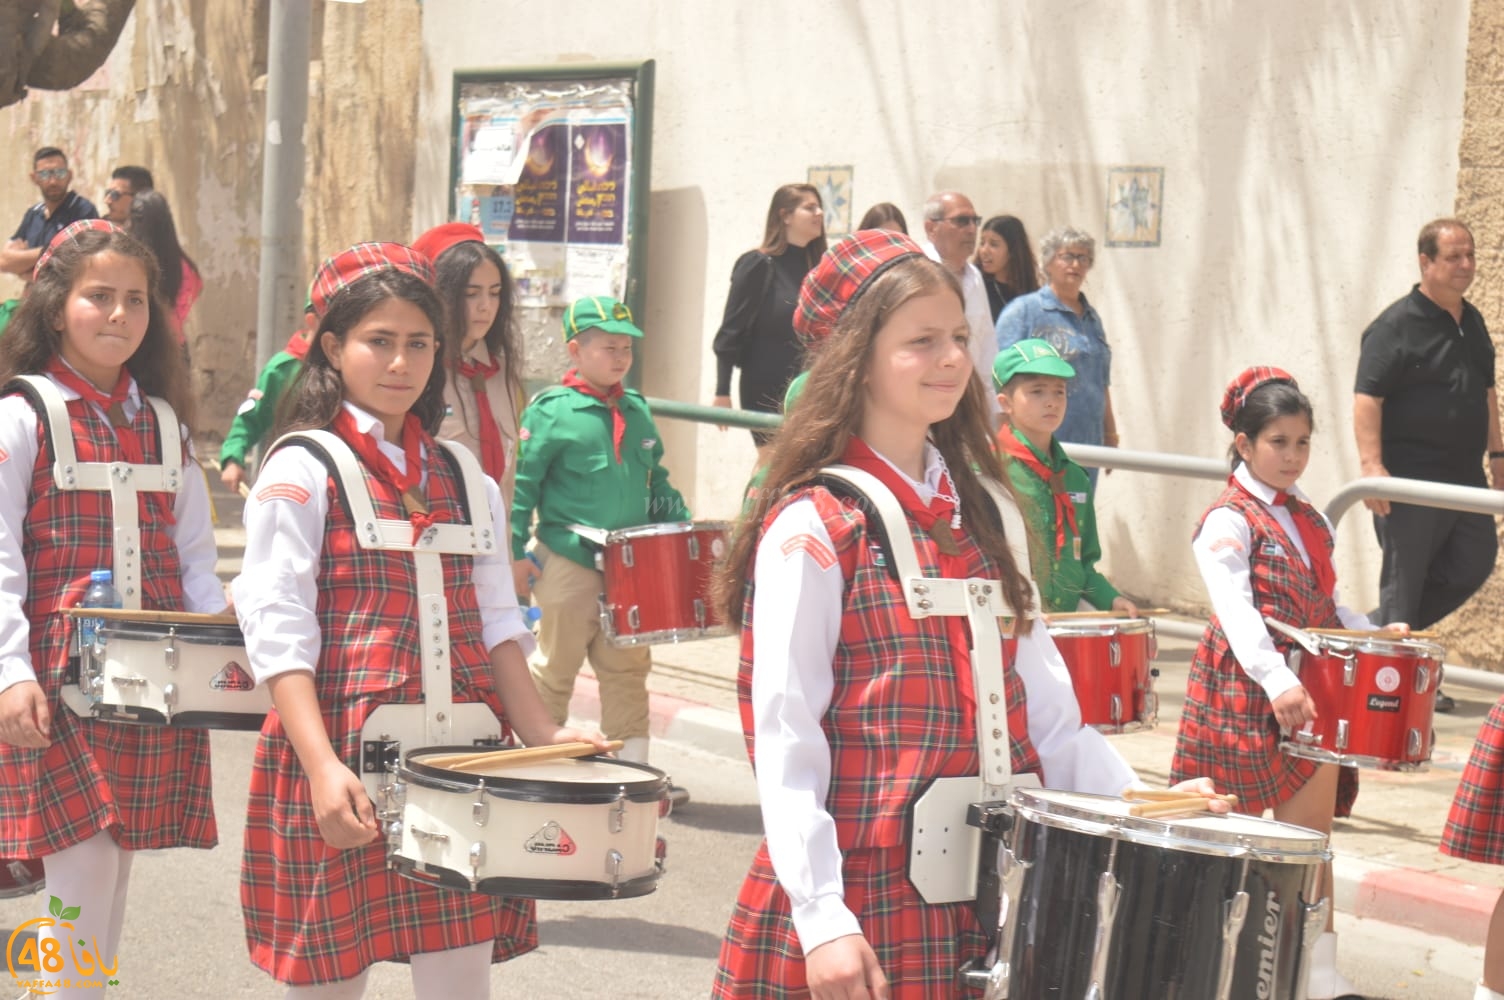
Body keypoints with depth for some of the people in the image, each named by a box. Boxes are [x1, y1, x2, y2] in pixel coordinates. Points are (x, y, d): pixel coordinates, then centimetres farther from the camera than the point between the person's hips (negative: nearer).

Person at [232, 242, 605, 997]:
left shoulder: (464, 480, 12)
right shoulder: (303, 472, -4)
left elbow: (493, 625, 12)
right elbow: (278, 633, -11)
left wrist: (541, 734, -2)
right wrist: (323, 767, -21)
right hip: (341, 771, -4)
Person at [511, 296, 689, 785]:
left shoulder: (636, 410, 10)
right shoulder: (551, 411, -8)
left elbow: (657, 482, 19)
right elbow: (523, 484, -9)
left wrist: (683, 529, 9)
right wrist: (515, 552, -13)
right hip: (568, 565, -5)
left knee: (628, 670, 9)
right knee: (554, 670, 6)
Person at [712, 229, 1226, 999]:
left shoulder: (988, 513, 10)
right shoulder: (814, 530, -9)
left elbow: (1041, 705, 11)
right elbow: (784, 743, -13)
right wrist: (822, 922, -19)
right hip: (865, 903, -6)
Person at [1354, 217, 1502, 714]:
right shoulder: (1395, 327, -11)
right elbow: (1367, 398, -17)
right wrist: (1372, 466, -26)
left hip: (1464, 475, 8)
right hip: (1411, 480, -8)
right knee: (1405, 576, -1)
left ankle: (1388, 627, 21)